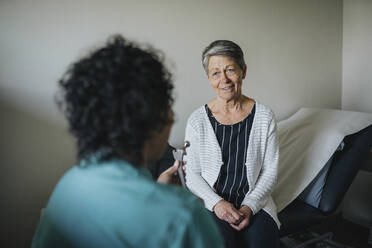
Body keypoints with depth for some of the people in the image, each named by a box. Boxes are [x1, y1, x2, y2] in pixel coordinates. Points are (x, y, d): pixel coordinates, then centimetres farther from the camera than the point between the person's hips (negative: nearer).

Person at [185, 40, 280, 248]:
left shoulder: (264, 117, -1)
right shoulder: (197, 120, -4)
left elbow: (270, 171, 2)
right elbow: (192, 174, 1)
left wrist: (249, 207, -11)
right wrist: (217, 203, -14)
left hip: (255, 202, 1)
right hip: (212, 204, -1)